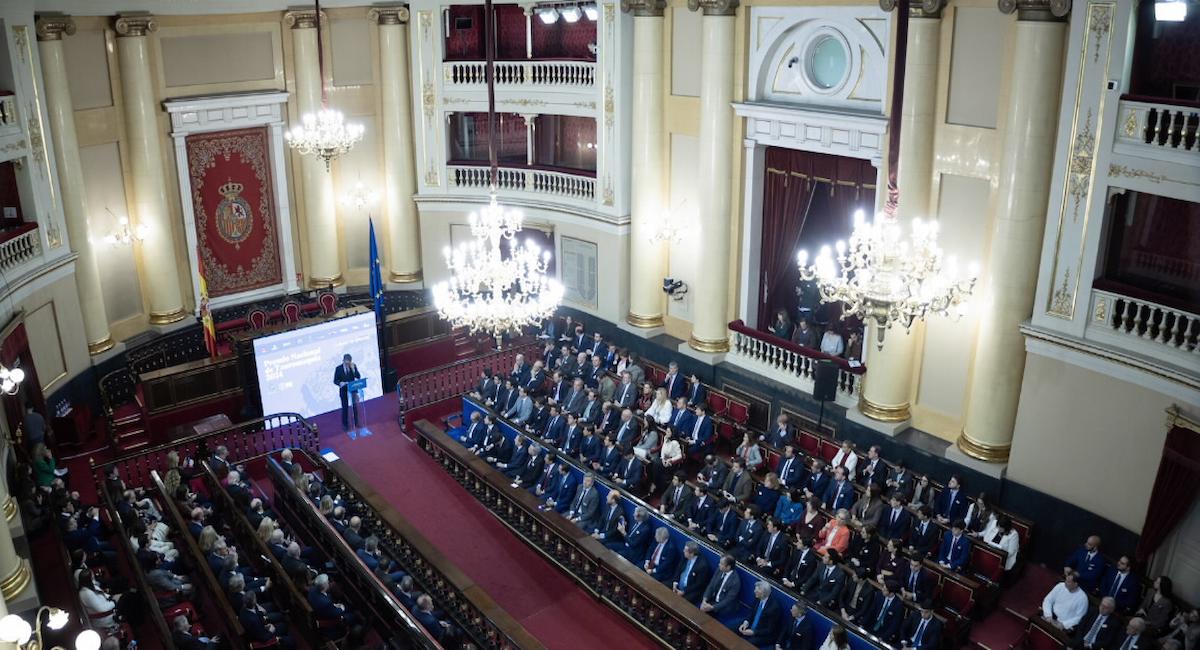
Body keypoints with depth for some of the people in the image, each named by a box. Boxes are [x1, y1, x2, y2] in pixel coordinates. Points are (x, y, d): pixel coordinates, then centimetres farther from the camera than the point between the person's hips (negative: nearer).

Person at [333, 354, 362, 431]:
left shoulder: (353, 366, -7)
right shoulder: (338, 369, -12)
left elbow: (358, 377, -12)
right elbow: (335, 380, -8)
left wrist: (353, 369, -24)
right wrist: (340, 383, -29)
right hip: (343, 391, -2)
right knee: (345, 408, 6)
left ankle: (356, 422, 31)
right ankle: (345, 424, 20)